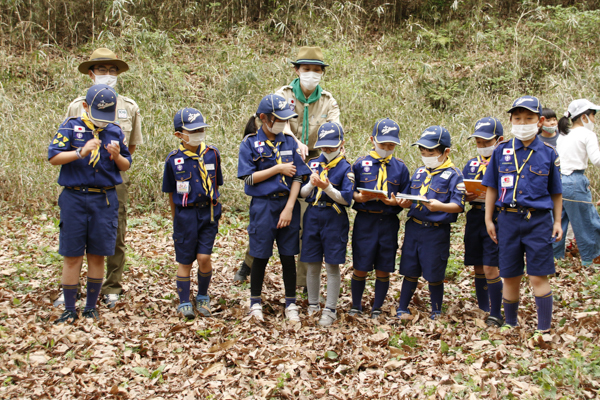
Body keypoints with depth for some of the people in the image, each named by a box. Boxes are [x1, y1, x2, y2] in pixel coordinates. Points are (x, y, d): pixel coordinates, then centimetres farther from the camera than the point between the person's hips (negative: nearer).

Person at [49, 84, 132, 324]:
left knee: (97, 256, 7)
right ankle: (69, 310, 11)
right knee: (72, 257, 1)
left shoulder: (115, 132, 8)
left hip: (105, 200, 2)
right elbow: (53, 157, -9)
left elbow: (126, 166, 12)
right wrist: (81, 152, -21)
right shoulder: (71, 127, -1)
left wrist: (117, 156, -9)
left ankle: (91, 307, 19)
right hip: (74, 198, -2)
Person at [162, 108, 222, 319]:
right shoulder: (173, 159, -2)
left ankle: (203, 297, 18)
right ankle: (184, 302, 20)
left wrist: (214, 210, 12)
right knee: (185, 261, 6)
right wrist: (177, 218, 9)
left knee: (204, 258, -6)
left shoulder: (212, 154, 1)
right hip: (185, 214, -1)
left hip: (208, 212, 1)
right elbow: (171, 193, 7)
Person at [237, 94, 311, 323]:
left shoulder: (289, 142, 5)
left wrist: (289, 208, -8)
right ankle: (255, 303, 23)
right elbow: (249, 178, -9)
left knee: (288, 256, 7)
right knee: (260, 257, 7)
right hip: (262, 205, -2)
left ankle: (291, 304, 19)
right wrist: (279, 169, -11)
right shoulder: (250, 144, -2)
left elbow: (297, 178, 1)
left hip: (288, 203, 2)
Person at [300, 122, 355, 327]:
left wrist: (327, 187, -24)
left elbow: (346, 199, -11)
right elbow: (302, 193, 7)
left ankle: (330, 310, 8)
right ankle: (312, 306, 23)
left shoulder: (345, 168, -4)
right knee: (312, 265, 8)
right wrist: (311, 184, -13)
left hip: (334, 219, -3)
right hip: (312, 216, 4)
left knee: (332, 265, 0)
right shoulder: (313, 164, 8)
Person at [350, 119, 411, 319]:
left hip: (389, 222, 1)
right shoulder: (361, 163, 4)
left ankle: (376, 309, 21)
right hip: (365, 221, -1)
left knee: (383, 270, 7)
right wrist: (359, 197, -17)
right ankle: (356, 308, 21)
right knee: (360, 269, 3)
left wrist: (395, 202, -14)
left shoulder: (400, 167, 7)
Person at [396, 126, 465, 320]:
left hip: (436, 231, -5)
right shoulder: (419, 172, 13)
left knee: (434, 275, 5)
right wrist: (405, 203, -4)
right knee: (410, 272, 12)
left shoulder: (453, 175, -7)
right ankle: (402, 309, 22)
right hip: (413, 227, 5)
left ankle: (436, 313, 21)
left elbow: (458, 205, -14)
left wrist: (440, 206, -32)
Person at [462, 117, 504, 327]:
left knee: (490, 269, -8)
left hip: (495, 219, -6)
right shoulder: (471, 164, 14)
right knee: (478, 269, 12)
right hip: (474, 218, 6)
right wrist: (466, 196, -7)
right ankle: (483, 310, 25)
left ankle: (496, 315, 4)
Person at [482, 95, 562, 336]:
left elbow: (556, 192, 8)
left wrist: (557, 221, 3)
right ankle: (510, 323, 28)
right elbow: (492, 188, 9)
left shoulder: (548, 153, 2)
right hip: (509, 219, 2)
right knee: (510, 277, 10)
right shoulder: (501, 151, 4)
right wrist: (488, 219, 6)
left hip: (538, 220, -2)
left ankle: (544, 329, 9)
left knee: (538, 277, -2)